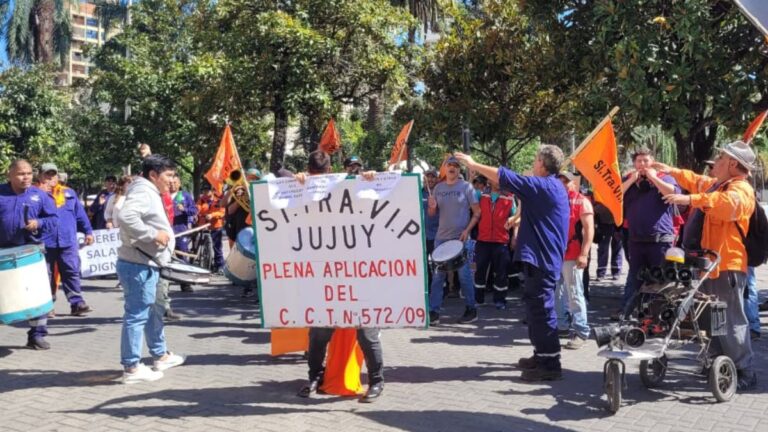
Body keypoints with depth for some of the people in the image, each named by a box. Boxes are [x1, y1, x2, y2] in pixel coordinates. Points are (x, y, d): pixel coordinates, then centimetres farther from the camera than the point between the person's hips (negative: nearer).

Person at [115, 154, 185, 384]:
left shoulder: (149, 192, 17)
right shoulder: (142, 191, -16)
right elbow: (125, 217, -33)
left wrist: (162, 235, 14)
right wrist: (153, 234, -26)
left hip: (147, 264, 11)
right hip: (138, 266, -11)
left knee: (154, 312, 21)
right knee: (137, 315, -5)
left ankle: (160, 355, 34)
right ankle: (131, 367, 1)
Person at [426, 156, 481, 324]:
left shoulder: (466, 187, -3)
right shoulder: (438, 188, 8)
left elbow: (477, 212, -3)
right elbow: (432, 213, 12)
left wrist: (467, 230, -15)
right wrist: (431, 206, -10)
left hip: (460, 238, -4)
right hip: (441, 238, 4)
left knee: (464, 275, 1)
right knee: (437, 275, 4)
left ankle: (471, 310, 14)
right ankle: (434, 311, 8)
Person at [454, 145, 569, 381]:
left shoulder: (543, 186, -16)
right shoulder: (553, 187, 15)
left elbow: (505, 177, -15)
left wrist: (473, 164, -7)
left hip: (541, 257, -11)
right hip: (545, 256, 11)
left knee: (541, 309, -8)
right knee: (537, 307, 17)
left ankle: (550, 364, -4)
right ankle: (543, 356, 26)